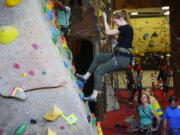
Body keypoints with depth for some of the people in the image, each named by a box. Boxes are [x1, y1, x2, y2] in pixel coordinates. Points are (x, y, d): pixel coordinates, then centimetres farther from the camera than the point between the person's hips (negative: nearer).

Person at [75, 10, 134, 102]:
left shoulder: (126, 28, -18)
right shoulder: (126, 28, 11)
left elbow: (108, 32, -17)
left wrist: (105, 19, -7)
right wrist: (110, 28, 8)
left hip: (122, 59, -10)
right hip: (118, 56, 10)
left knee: (98, 72, -8)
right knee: (97, 58, 21)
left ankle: (94, 96, -5)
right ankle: (85, 77, 27)